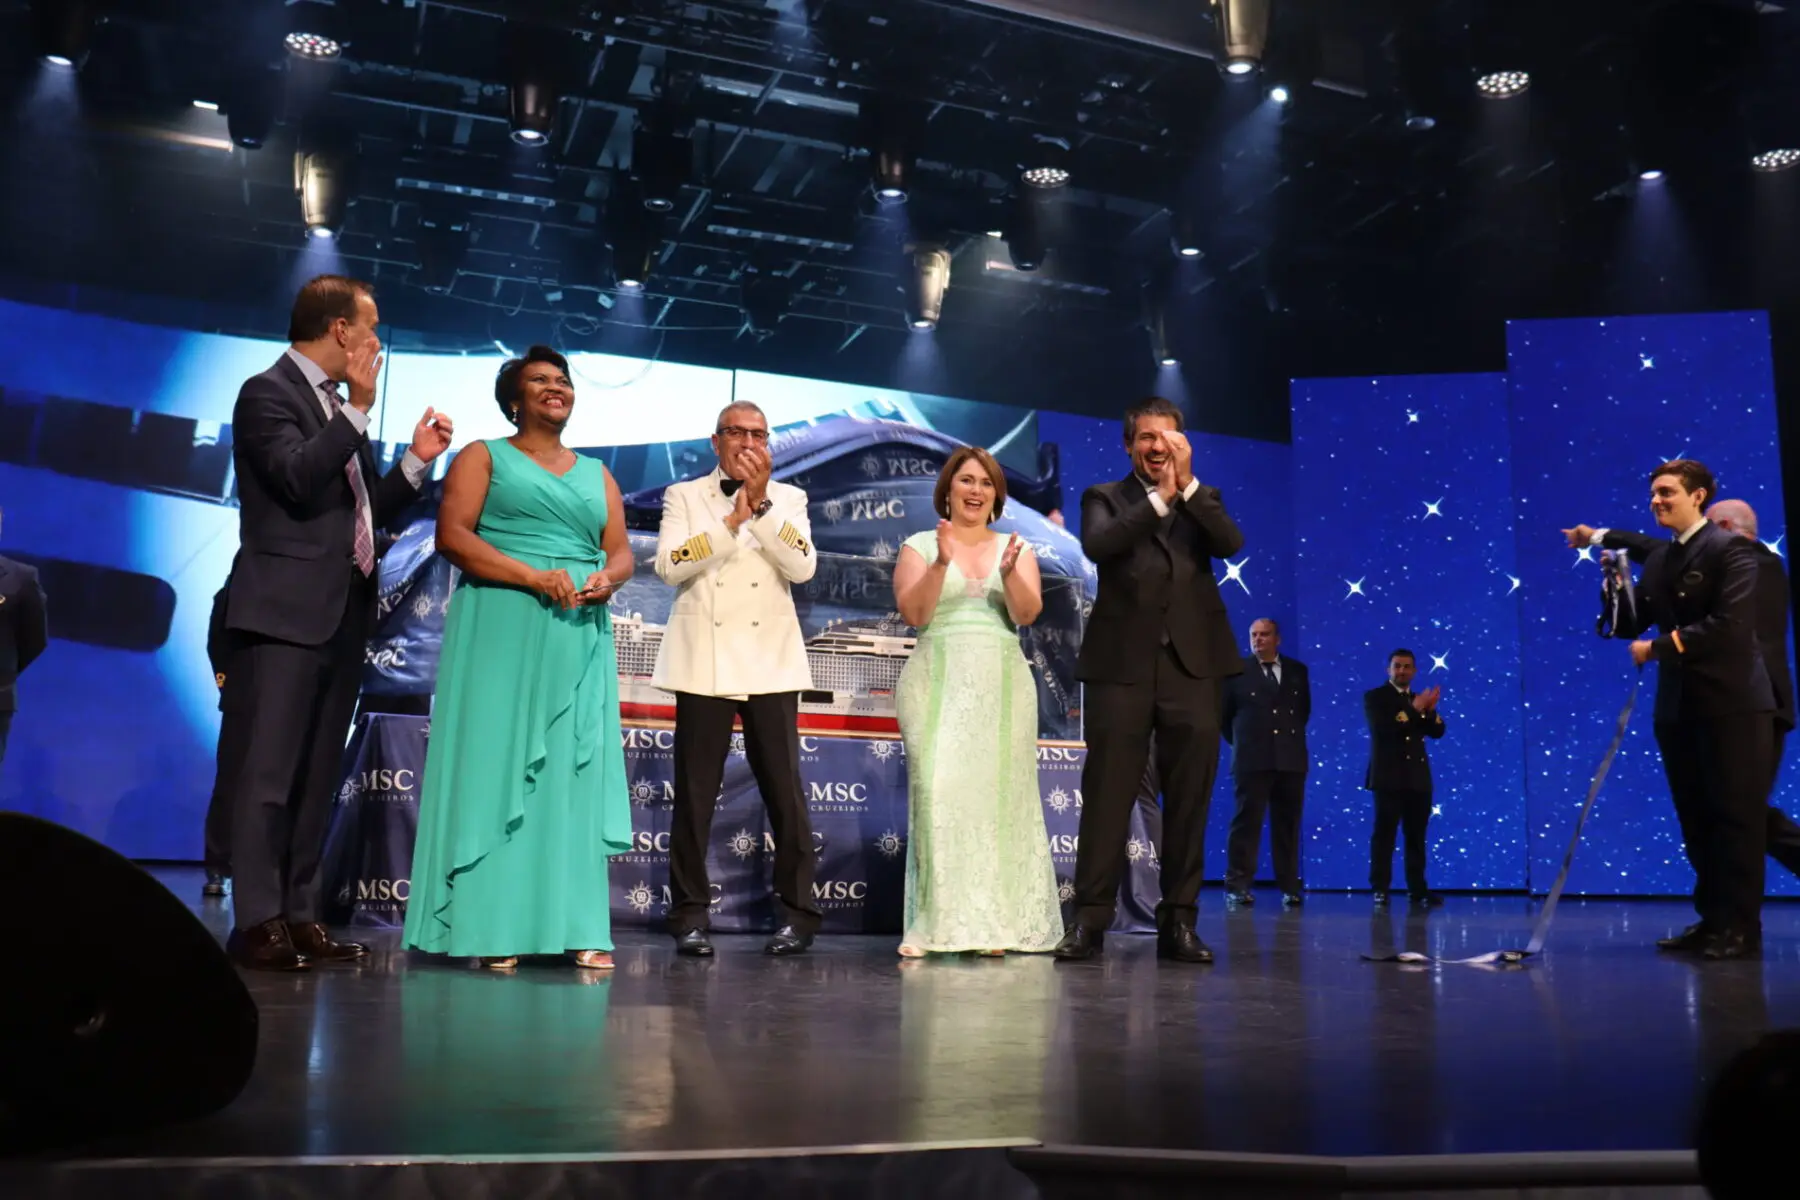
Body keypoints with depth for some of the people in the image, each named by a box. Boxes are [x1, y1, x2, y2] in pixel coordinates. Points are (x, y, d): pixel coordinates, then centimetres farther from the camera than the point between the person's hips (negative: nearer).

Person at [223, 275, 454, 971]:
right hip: (288, 613, -8)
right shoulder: (268, 393, -4)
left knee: (317, 776, 8)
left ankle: (299, 916, 12)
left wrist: (417, 460, 10)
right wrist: (360, 409, -13)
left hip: (343, 615, 8)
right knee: (271, 771, -8)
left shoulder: (340, 409, 20)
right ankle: (257, 922, -4)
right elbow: (299, 478, -20)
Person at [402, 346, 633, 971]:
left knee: (574, 773, 0)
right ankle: (490, 928, -3)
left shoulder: (597, 474, 21)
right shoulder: (483, 457, 8)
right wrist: (534, 576, -17)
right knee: (495, 767, -6)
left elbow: (621, 550, 14)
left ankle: (574, 929, 1)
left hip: (580, 637, 4)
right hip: (501, 631, -4)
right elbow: (451, 534, -5)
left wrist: (607, 578, -11)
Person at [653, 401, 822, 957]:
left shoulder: (787, 499, 13)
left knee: (784, 789, 0)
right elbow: (669, 566, -5)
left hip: (771, 665, 0)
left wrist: (761, 503, -10)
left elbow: (803, 567, -4)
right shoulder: (684, 495, 11)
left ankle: (798, 912, 9)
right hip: (703, 664, 0)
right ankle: (691, 915, 10)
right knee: (694, 792, 1)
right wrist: (732, 521, -11)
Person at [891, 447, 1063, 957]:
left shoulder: (1016, 548, 13)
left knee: (997, 795, -2)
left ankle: (994, 924, 2)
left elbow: (1027, 613, 0)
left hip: (1002, 685, 2)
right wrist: (941, 563, -16)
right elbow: (913, 613, -3)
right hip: (938, 684, -2)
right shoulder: (920, 545, 9)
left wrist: (1009, 572, -18)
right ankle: (932, 924, -10)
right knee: (939, 794, -12)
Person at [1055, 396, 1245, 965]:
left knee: (1188, 798, 3)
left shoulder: (1203, 498, 17)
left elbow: (1232, 543, -4)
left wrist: (1187, 484, -10)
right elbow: (1097, 546, -11)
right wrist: (1159, 497, -13)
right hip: (1122, 664, -2)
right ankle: (1089, 919, 2)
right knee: (1107, 793, -2)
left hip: (1192, 662, 2)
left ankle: (1179, 921, 11)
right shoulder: (1105, 498, 11)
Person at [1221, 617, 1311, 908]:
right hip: (1252, 758, -3)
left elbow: (1304, 708, 20)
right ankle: (1238, 886, -2)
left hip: (1291, 758, 3)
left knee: (1287, 824, 6)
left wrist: (1293, 736, 15)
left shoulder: (1297, 670, 11)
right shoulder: (1237, 670, 2)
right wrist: (1240, 741, 8)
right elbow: (1224, 712, 7)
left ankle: (1289, 887, 11)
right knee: (1246, 821, -3)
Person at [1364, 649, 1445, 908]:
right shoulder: (1374, 696, 1)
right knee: (1384, 834, -5)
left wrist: (1430, 710, -13)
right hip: (1388, 776, -5)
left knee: (1416, 836, 6)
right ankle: (1380, 889, -4)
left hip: (1418, 777, 5)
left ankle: (1418, 890, 10)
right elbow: (1380, 727, -17)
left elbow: (1437, 732, 6)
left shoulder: (1419, 699, 18)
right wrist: (1414, 709, -20)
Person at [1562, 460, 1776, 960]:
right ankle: (1712, 920, 17)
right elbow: (1630, 626, 9)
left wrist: (1659, 648, -15)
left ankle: (1741, 929, 6)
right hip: (1679, 705, 7)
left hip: (1732, 703, -7)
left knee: (1737, 817, 0)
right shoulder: (1657, 557, 13)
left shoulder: (1729, 548, -8)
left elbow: (1731, 625, -19)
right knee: (1697, 821, 9)